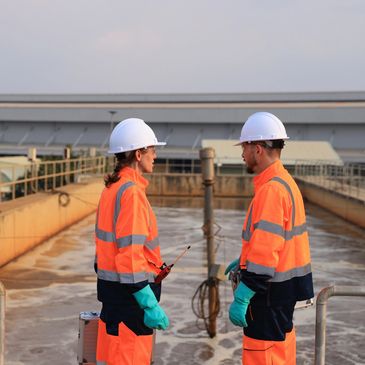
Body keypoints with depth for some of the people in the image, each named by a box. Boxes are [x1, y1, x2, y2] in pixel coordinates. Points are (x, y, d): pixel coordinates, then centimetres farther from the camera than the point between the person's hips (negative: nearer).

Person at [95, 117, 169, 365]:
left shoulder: (112, 189, 11)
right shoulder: (131, 192, -18)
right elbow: (130, 254, -24)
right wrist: (151, 305, -22)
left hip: (112, 289, 10)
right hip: (129, 292, -10)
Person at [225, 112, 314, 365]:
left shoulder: (272, 189, -22)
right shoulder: (285, 182, 11)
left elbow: (265, 252, -26)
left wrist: (241, 298, -23)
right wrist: (243, 262, 22)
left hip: (271, 290, -10)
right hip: (284, 286, 10)